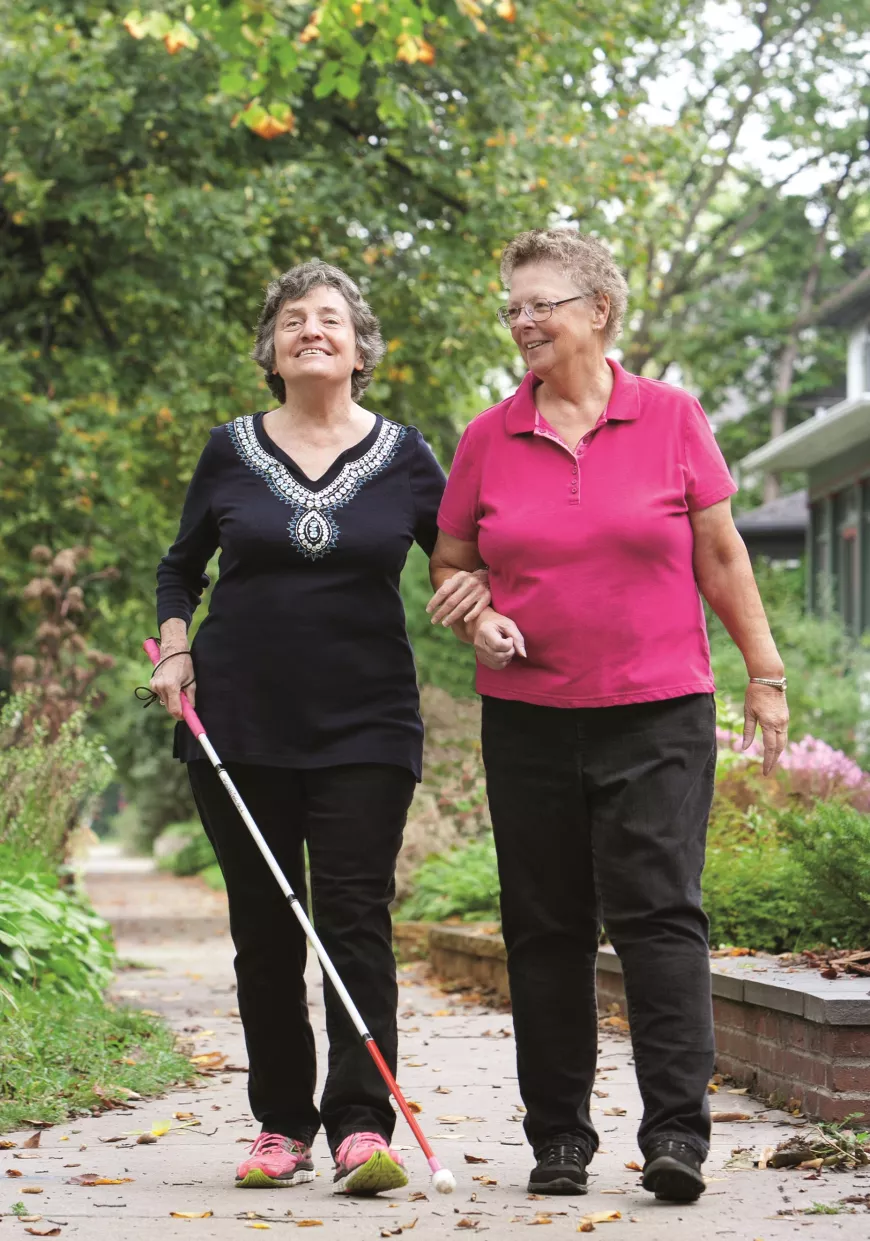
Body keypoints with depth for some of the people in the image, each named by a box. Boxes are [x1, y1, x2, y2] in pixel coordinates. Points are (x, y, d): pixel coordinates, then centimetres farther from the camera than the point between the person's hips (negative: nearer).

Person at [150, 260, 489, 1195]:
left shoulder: (403, 457, 4)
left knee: (356, 918, -9)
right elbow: (180, 567, 18)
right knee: (263, 929, 5)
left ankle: (362, 1128, -12)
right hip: (239, 724, 2)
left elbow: (459, 555, 11)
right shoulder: (232, 452, 7)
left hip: (363, 727, -1)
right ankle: (282, 1125, 14)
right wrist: (174, 648, 3)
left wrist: (478, 586, -11)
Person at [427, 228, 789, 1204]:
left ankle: (677, 1131, -8)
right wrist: (477, 618, -5)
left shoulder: (671, 418, 1)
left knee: (659, 912, -10)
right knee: (545, 931, 6)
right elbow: (449, 563, 15)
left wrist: (764, 670, 5)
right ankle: (558, 1137, 14)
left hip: (658, 714, -2)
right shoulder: (487, 438, 5)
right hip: (529, 719, 3)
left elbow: (719, 554, 6)